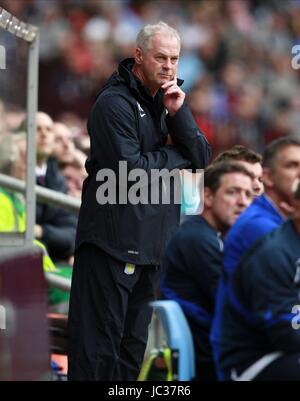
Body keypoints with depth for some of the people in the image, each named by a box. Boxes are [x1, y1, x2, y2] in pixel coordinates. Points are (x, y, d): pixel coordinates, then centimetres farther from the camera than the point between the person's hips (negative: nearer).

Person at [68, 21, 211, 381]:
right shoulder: (115, 102, -10)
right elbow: (129, 169, -18)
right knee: (99, 343, -8)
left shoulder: (168, 101, 15)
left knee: (134, 342, 11)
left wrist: (178, 114, -8)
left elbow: (202, 159, 6)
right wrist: (177, 157, -4)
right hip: (113, 239, -8)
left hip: (152, 240, 8)